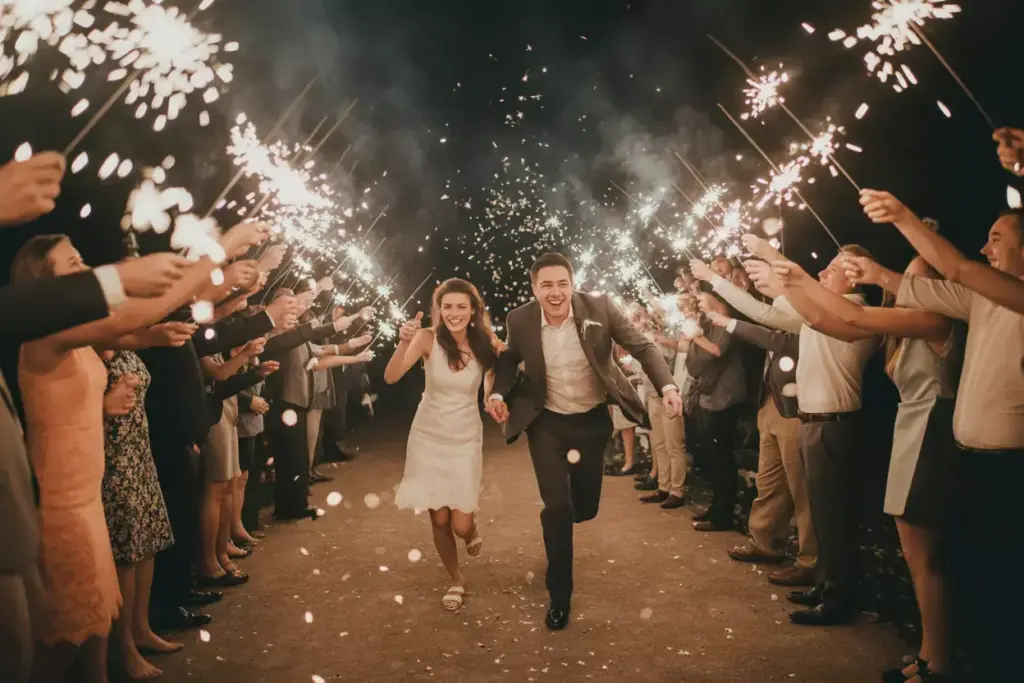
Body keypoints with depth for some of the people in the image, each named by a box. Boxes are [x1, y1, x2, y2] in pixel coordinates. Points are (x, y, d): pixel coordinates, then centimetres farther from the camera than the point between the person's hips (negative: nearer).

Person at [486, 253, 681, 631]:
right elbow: (508, 359, 6)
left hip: (593, 420, 1)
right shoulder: (520, 320, -14)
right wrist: (498, 392, -12)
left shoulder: (599, 308, -17)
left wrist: (667, 386, -25)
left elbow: (642, 346, -10)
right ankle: (559, 594, 14)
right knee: (556, 506, -7)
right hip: (547, 423, -1)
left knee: (584, 508, 12)